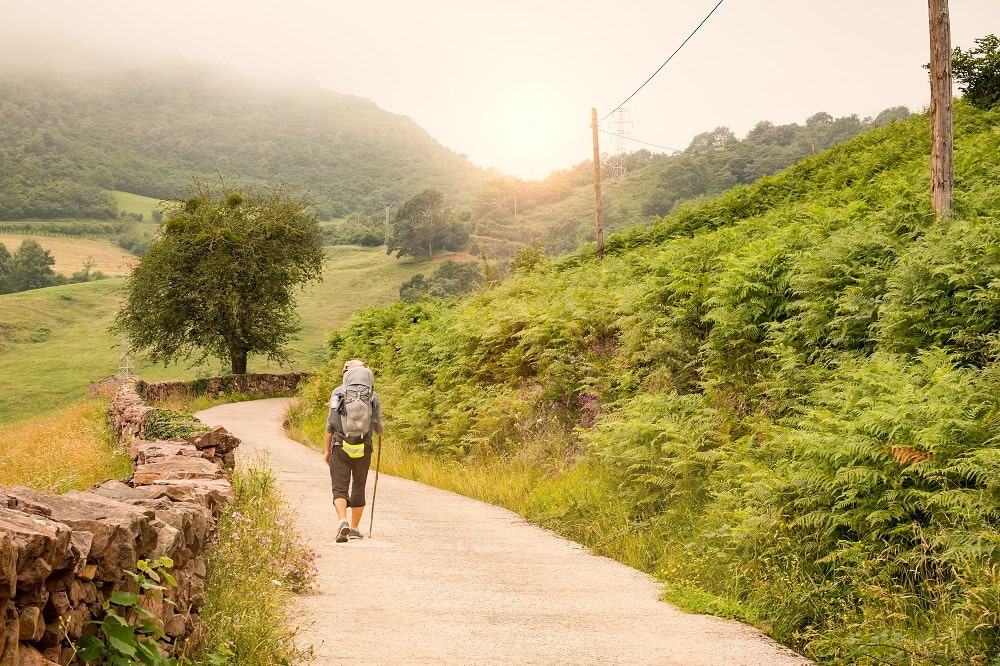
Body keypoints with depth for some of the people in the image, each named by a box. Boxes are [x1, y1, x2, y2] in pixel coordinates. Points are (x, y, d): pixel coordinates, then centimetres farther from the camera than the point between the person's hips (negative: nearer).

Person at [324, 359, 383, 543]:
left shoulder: (338, 393, -1)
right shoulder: (374, 398, 1)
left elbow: (330, 424, -1)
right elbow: (378, 429, 4)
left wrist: (327, 449, 8)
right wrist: (380, 430, 29)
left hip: (341, 447, -1)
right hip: (363, 450, 1)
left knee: (339, 488, 1)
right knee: (358, 488, 14)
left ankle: (343, 521, -21)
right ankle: (354, 529, 22)